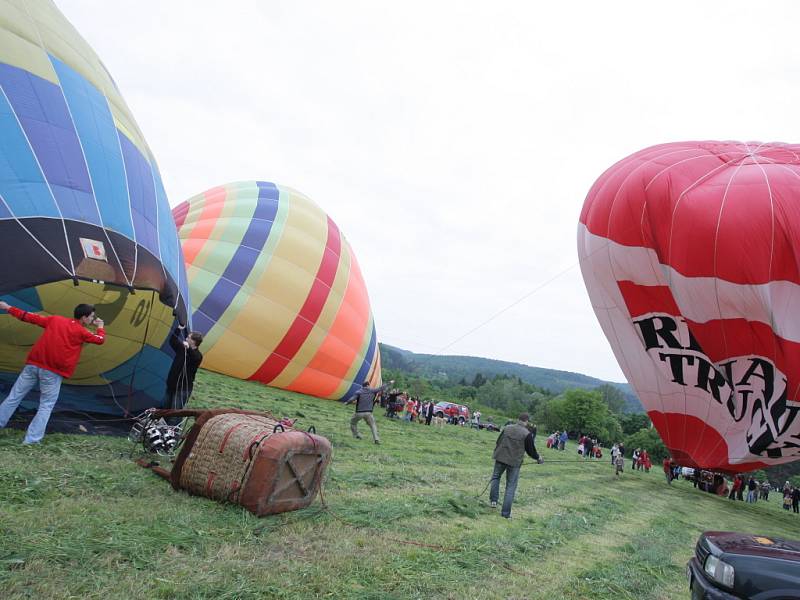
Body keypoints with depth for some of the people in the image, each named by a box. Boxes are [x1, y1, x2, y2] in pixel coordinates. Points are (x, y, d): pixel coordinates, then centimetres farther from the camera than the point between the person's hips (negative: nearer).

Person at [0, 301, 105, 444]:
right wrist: (100, 327, 31)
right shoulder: (81, 332, -1)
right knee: (46, 406, 5)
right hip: (53, 372, -4)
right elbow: (100, 340, 12)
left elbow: (31, 317, 17)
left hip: (33, 365, 4)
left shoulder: (55, 319, 11)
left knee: (14, 397, 13)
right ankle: (32, 439, 1)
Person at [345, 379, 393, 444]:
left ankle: (357, 435, 18)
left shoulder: (359, 392, -2)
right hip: (368, 412, 1)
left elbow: (352, 399, -12)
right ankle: (376, 439, -4)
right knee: (373, 425, 10)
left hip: (359, 412, -1)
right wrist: (389, 383, 20)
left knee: (353, 422, 23)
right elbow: (381, 388, 10)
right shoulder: (372, 391, 3)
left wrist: (347, 402, 5)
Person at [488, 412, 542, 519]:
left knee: (496, 477, 27)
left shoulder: (507, 428, 2)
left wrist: (496, 454, 24)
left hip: (500, 458, 3)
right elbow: (531, 450, -4)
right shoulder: (527, 434, -11)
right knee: (511, 487, 6)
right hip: (515, 462, -3)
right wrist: (538, 458, 15)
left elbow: (498, 442, 10)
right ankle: (505, 513, 7)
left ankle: (493, 500, 18)